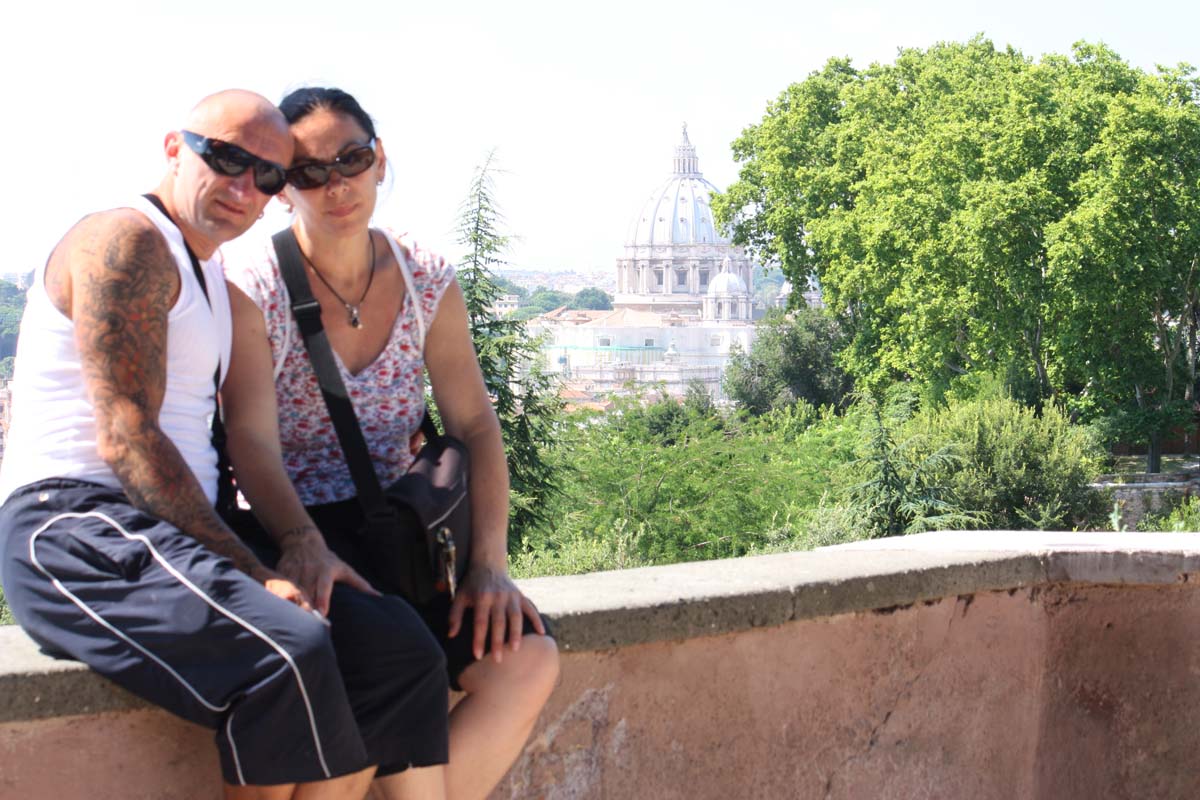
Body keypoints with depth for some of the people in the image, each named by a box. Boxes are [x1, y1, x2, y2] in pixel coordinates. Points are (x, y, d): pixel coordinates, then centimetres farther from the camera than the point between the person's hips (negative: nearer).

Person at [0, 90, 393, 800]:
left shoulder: (212, 279, 24)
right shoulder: (127, 241, -7)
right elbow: (126, 439, -16)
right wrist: (251, 569, -18)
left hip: (173, 533, 10)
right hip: (69, 526, -9)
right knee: (291, 652, -33)